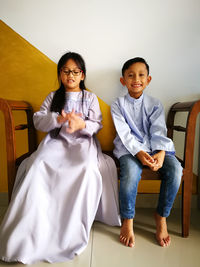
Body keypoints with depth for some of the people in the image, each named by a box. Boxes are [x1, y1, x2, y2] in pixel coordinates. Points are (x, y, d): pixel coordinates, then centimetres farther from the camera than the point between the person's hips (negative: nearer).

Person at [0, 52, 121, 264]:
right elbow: (38, 120, 4)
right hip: (56, 141, 2)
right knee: (38, 166, -28)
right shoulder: (53, 97, 16)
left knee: (87, 169, -32)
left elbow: (96, 125, 4)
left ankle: (74, 230, -16)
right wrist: (59, 119, -16)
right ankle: (31, 228, -17)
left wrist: (82, 124, -19)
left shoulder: (90, 98, 12)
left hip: (83, 142, -1)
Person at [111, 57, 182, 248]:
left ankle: (161, 216, -1)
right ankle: (127, 220, -8)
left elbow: (158, 131, -1)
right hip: (129, 148, -2)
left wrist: (161, 152, -20)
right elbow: (125, 133, -7)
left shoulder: (154, 104, 10)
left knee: (175, 168, -24)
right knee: (131, 171, -33)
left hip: (155, 148, 3)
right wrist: (139, 152, -22)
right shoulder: (118, 105, 4)